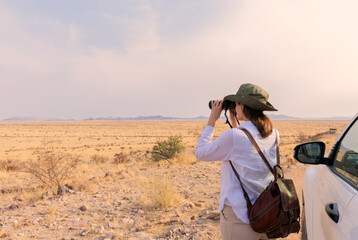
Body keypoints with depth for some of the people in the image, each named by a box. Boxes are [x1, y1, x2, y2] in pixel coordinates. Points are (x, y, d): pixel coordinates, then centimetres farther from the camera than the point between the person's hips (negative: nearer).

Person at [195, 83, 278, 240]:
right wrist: (234, 121, 15)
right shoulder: (273, 135, -1)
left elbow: (200, 153, -7)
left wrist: (212, 119, -2)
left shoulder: (233, 137, -23)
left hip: (240, 218, -6)